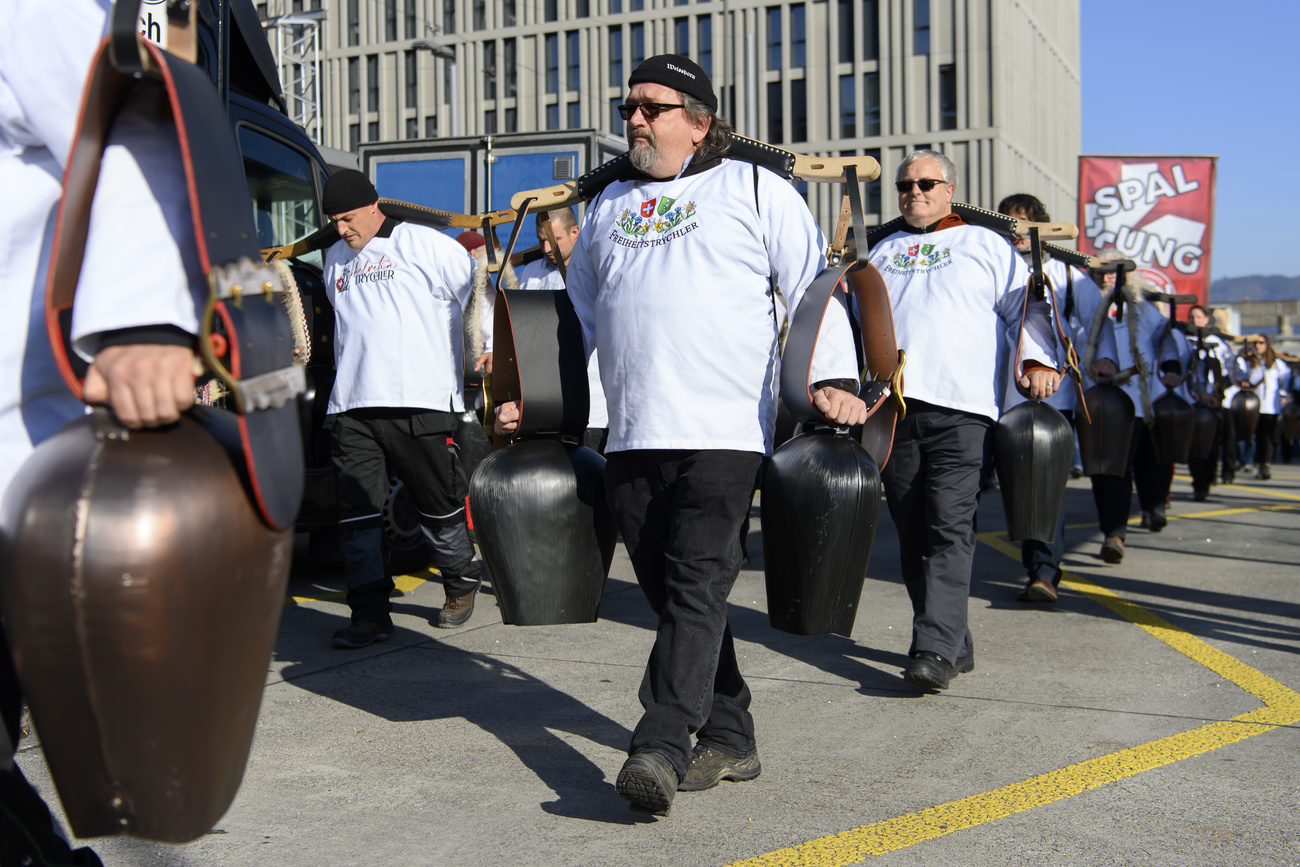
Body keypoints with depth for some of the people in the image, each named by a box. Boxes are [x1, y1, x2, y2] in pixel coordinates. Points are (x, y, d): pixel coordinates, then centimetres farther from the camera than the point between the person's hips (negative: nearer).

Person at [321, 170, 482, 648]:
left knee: (439, 505, 4)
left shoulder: (425, 245, 1)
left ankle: (461, 586, 27)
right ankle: (371, 612, 4)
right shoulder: (335, 259, 20)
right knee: (357, 510, -1)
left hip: (418, 402, -5)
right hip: (350, 407, 5)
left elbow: (476, 295, 4)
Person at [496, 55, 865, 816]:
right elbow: (578, 310, 28)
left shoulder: (754, 190, 7)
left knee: (697, 587, -13)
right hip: (632, 436, 6)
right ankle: (728, 739, 16)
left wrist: (834, 378, -13)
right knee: (670, 595, 6)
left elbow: (815, 284, 1)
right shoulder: (608, 205, 22)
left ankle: (661, 746, -16)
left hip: (724, 431, -5)